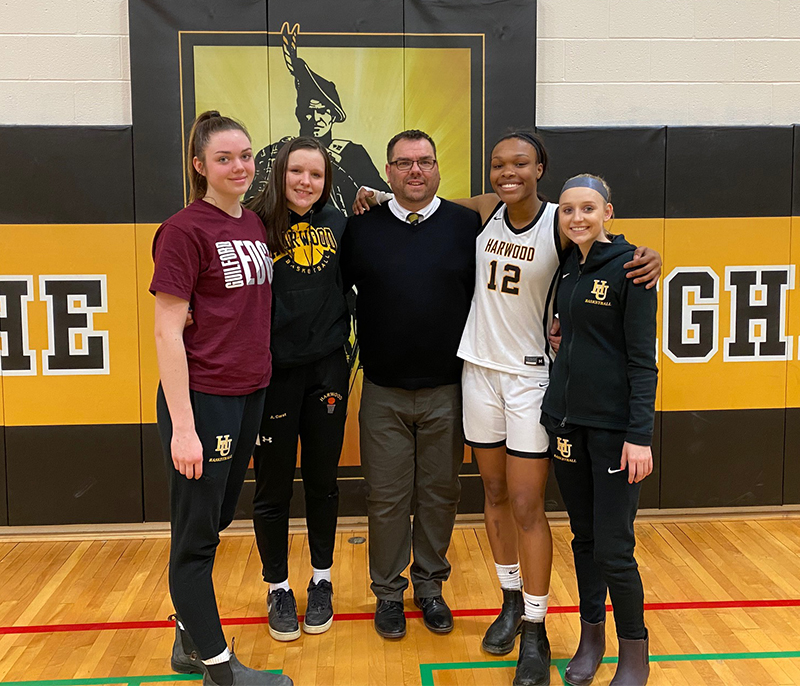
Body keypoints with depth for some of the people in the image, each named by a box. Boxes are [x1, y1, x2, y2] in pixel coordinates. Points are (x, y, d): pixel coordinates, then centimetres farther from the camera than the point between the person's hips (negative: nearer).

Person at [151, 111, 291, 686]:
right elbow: (167, 330, -15)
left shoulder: (255, 225, 10)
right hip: (202, 399, -8)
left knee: (216, 521, 19)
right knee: (195, 536, 6)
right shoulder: (185, 230, -12)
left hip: (250, 395, 8)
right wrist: (182, 426, -18)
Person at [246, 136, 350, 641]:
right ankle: (279, 589, 28)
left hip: (326, 369, 3)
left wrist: (350, 339, 2)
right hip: (272, 372, -3)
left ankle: (321, 582, 32)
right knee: (274, 487, 9)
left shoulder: (338, 224, 4)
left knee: (323, 481, 14)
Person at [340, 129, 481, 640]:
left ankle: (430, 584, 29)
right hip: (383, 392, 0)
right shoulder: (362, 228, 2)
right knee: (387, 497, 7)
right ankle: (388, 592, 24)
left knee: (440, 493, 10)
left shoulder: (466, 225, 0)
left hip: (447, 391, 0)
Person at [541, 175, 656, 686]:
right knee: (583, 536, 15)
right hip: (567, 420, 6)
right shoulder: (567, 268, 10)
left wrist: (640, 435, -17)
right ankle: (592, 638, 31)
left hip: (614, 427, -6)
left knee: (613, 549, -3)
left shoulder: (630, 266, -9)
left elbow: (643, 357, -12)